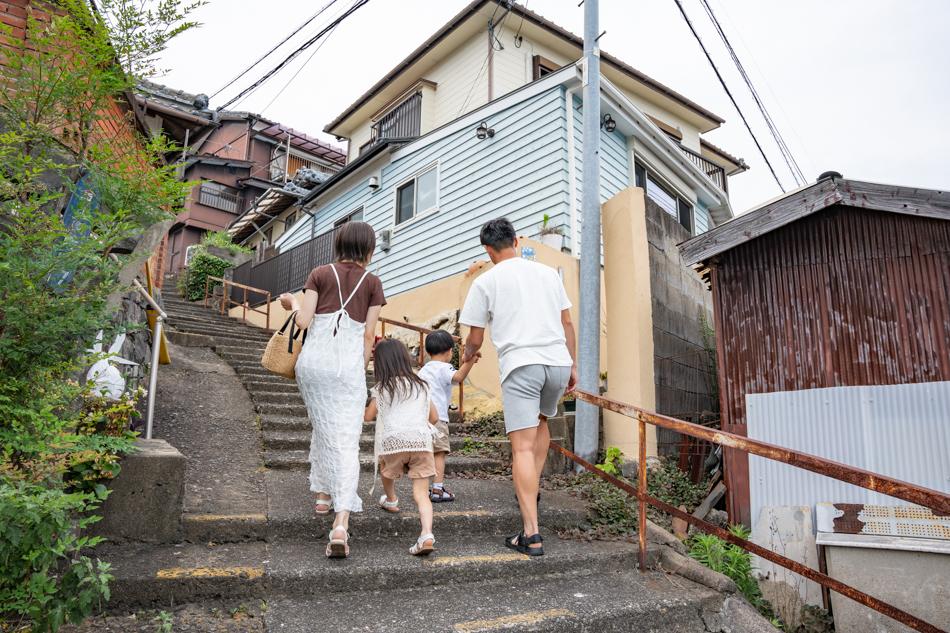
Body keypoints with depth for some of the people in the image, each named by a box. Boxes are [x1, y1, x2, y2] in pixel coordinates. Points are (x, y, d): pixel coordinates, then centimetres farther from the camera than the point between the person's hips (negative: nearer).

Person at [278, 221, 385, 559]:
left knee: (321, 427, 23)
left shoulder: (320, 274, 6)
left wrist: (293, 304, 19)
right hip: (348, 365, -2)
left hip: (313, 360, 2)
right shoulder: (372, 282, 5)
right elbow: (369, 335, 3)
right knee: (346, 441, -4)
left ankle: (323, 494, 33)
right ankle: (341, 522, -15)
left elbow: (304, 321, -1)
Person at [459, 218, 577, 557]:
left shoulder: (485, 282, 5)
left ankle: (531, 534, -9)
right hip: (558, 361, 5)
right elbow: (567, 323, 16)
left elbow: (474, 339, 9)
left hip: (520, 364, -4)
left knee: (523, 447, -6)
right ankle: (532, 489, 25)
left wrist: (467, 356, 31)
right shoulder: (548, 272, 16)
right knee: (541, 421, 30)